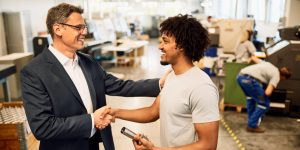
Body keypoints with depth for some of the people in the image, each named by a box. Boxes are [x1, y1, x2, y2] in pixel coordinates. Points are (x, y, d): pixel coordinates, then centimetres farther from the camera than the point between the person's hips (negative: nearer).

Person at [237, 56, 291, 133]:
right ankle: (252, 126, 10)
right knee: (264, 104, 7)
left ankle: (251, 120, 38)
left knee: (250, 97, 33)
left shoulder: (266, 63, 28)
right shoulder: (276, 76, 9)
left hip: (240, 76, 8)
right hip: (250, 79, -8)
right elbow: (267, 92, -5)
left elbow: (253, 57, 40)